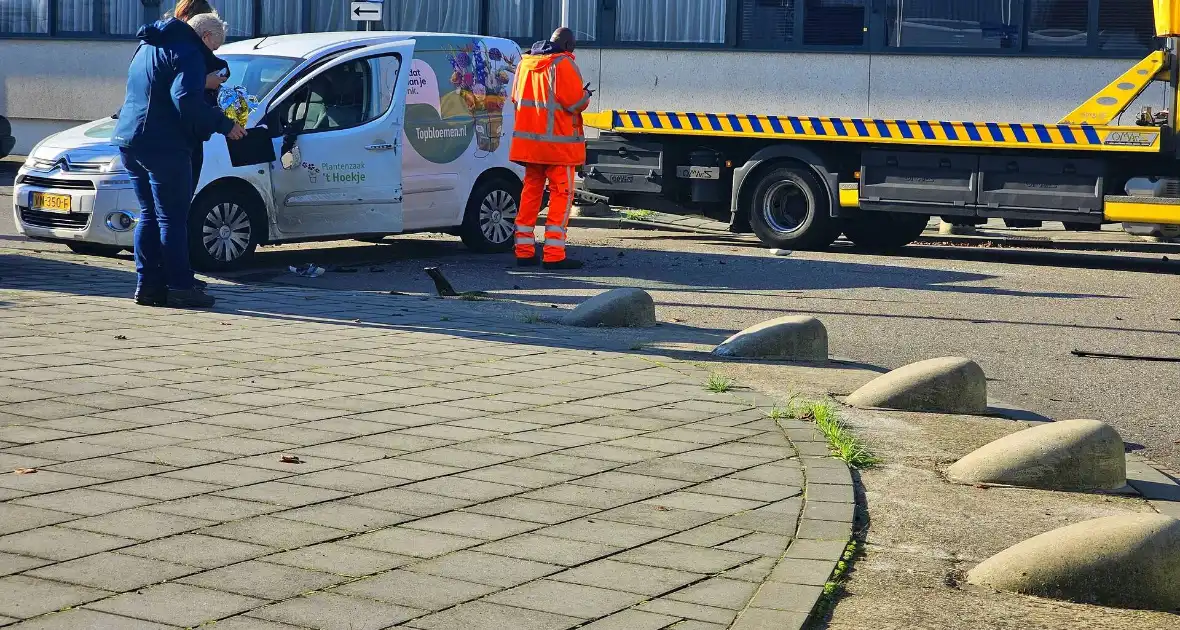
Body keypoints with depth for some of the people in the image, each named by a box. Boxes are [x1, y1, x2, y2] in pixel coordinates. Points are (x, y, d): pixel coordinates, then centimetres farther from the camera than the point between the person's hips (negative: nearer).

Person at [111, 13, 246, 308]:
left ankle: (148, 284, 13)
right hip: (163, 145, -9)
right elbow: (187, 100, -22)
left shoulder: (147, 46, 20)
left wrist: (207, 83, 31)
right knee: (172, 218, -5)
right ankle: (179, 287, -5)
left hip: (130, 138, 9)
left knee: (149, 215, 13)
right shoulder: (186, 52, -10)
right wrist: (223, 124, -15)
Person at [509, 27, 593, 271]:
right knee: (561, 194, -3)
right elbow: (575, 101, -16)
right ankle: (554, 254, -8)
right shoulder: (563, 64, -11)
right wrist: (586, 94, 4)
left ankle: (524, 251, 13)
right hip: (557, 142, -7)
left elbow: (516, 99, 22)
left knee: (531, 191, 13)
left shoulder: (525, 62, 13)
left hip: (529, 141, 7)